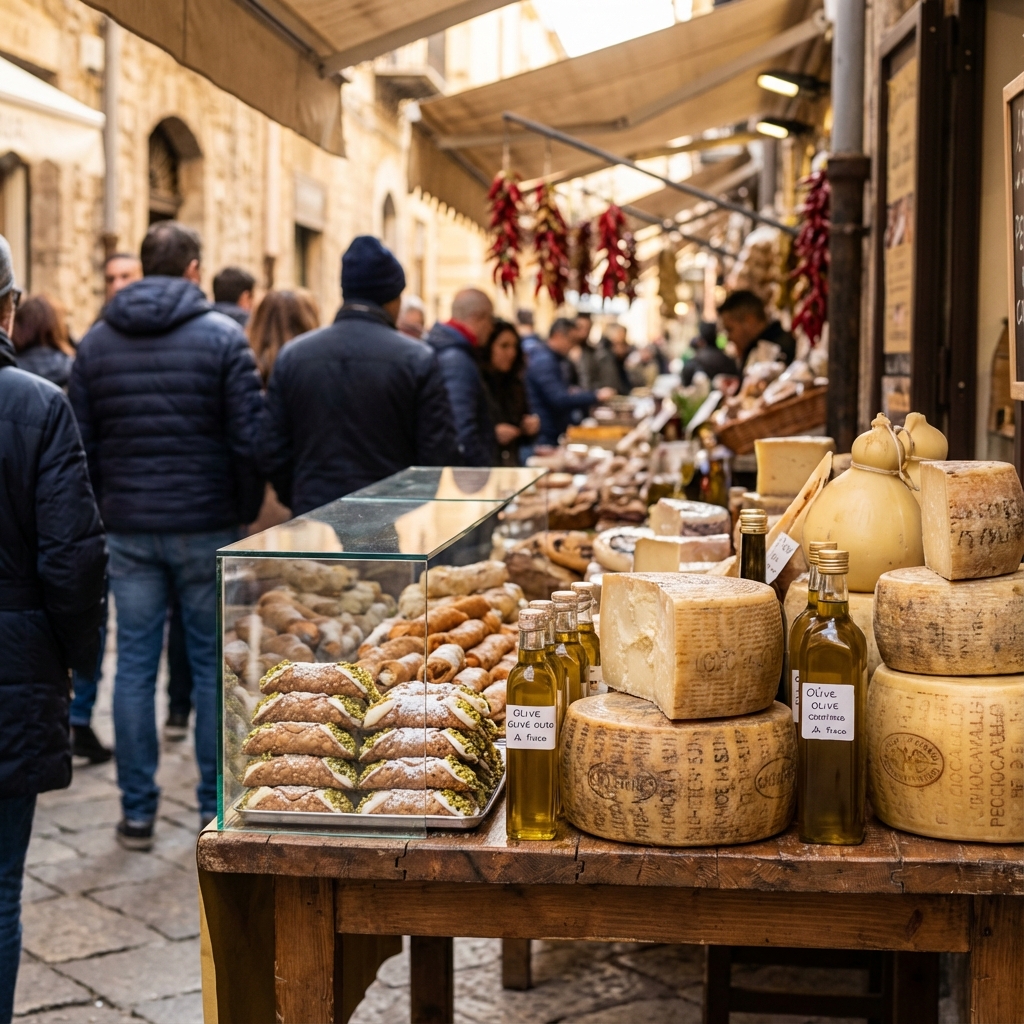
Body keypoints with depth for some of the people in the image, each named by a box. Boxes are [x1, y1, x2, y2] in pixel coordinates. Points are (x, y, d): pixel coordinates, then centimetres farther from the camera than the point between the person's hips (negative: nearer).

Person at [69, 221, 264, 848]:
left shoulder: (97, 342, 5)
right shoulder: (222, 336, -6)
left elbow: (82, 443, 5)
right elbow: (250, 439, -10)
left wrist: (106, 508, 14)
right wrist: (247, 512, 2)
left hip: (128, 530, 3)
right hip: (207, 526, -3)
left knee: (135, 665, 8)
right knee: (214, 665, 7)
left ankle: (138, 813, 12)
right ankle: (216, 809, 13)